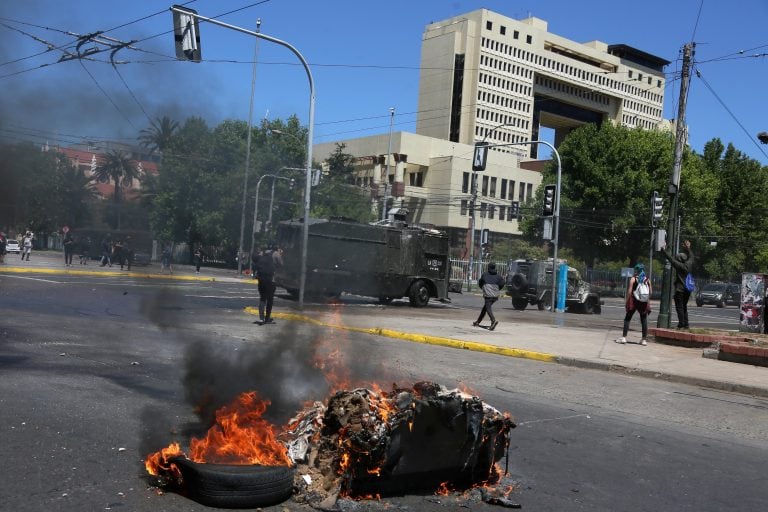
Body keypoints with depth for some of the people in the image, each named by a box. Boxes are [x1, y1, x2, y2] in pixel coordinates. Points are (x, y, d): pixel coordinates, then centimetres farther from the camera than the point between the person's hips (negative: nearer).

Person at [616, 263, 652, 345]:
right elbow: (650, 292, 5)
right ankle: (644, 339, 10)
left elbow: (629, 291, -9)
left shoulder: (633, 279, -4)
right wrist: (648, 301, 15)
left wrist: (627, 301, -4)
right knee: (644, 320, 9)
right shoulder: (647, 279, 6)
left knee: (627, 318, 3)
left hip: (634, 301, -3)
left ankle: (624, 337, -2)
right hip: (644, 302, 3)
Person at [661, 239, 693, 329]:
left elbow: (671, 259, -11)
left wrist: (664, 250, -4)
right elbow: (691, 256, 25)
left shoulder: (679, 265, -12)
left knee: (679, 307, -5)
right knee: (684, 307, 16)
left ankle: (681, 324, -10)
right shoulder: (689, 264, 5)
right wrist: (688, 249, 34)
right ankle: (686, 324, 15)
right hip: (687, 289, 7)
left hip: (680, 289, -7)